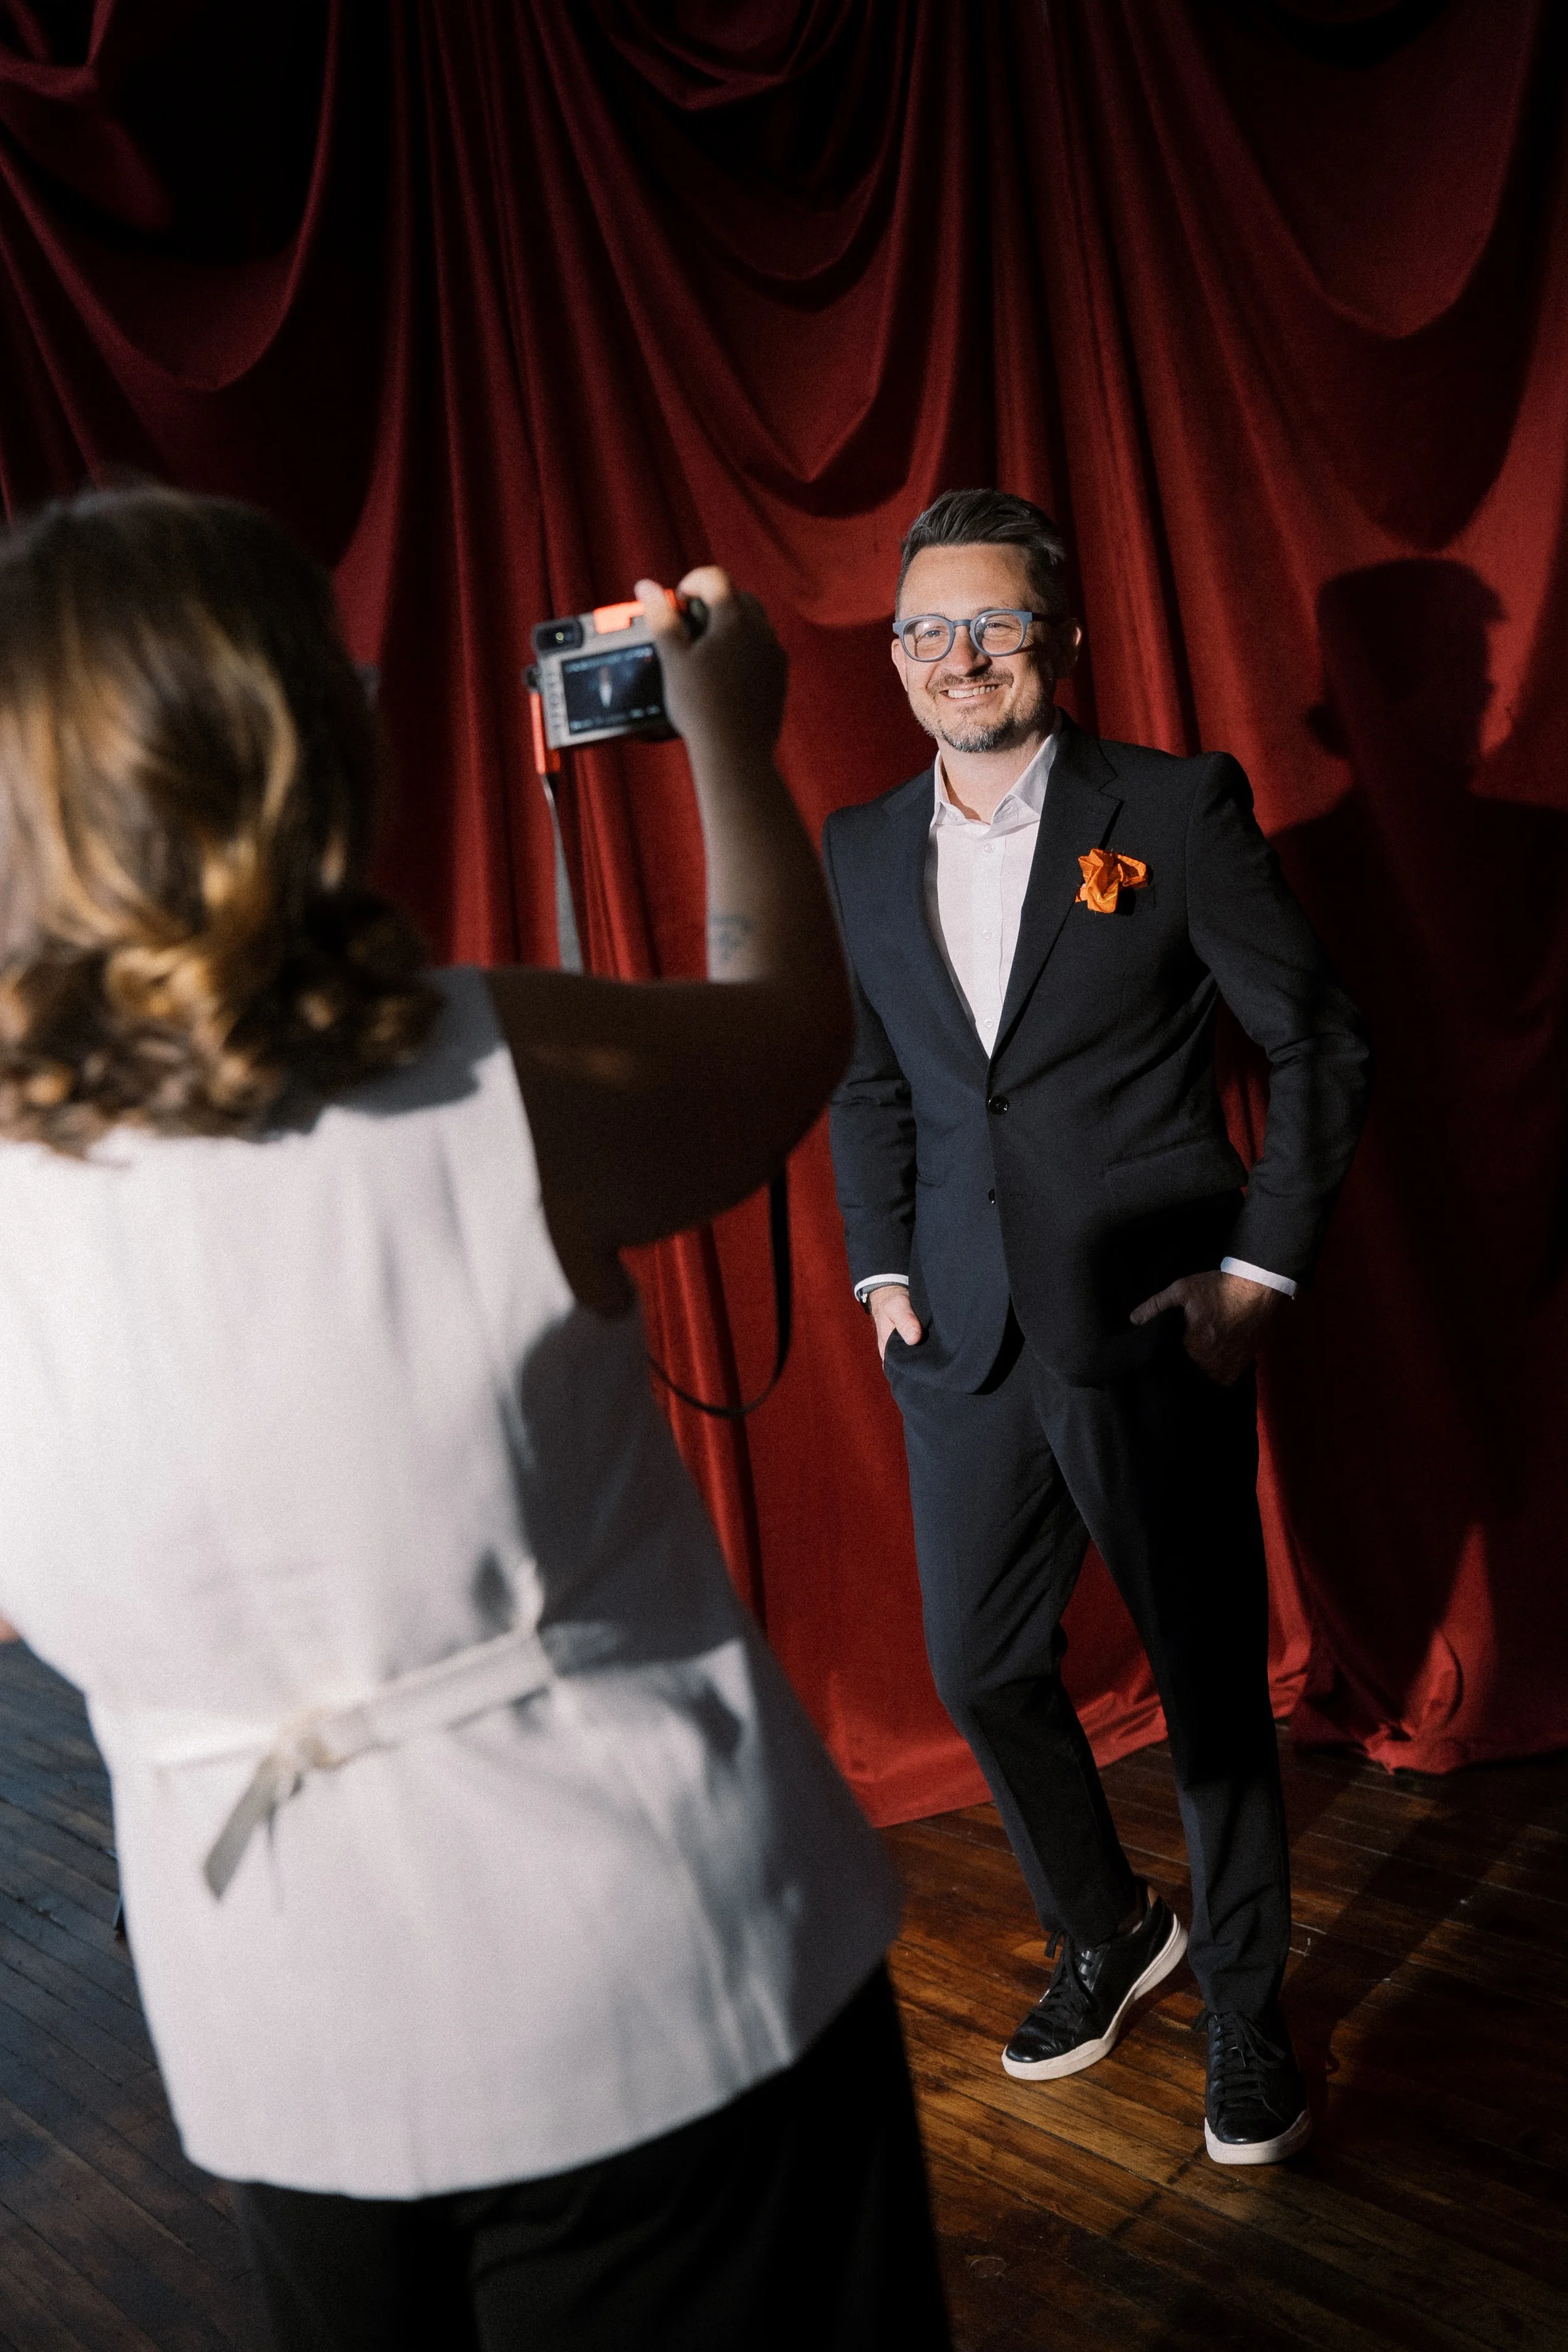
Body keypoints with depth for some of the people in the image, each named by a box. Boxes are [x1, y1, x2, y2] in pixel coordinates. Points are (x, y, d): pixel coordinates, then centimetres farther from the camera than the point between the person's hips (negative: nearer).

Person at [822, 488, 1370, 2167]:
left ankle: (1245, 2014, 30)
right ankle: (1105, 1935, 40)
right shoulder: (861, 852, 8)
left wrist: (1261, 1266, -7)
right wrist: (879, 1266, 8)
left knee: (1211, 1685, 7)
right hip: (963, 1341, 5)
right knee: (982, 1671, 14)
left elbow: (1320, 1043, -3)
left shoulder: (1177, 810, -6)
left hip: (1154, 1335, -4)